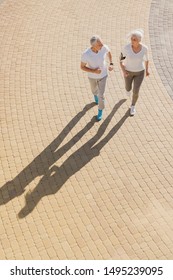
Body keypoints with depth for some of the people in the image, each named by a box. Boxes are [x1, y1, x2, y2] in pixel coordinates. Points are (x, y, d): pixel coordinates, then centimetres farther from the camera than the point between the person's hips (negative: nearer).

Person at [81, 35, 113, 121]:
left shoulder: (104, 47, -32)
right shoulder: (85, 54, -39)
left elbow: (108, 52, -4)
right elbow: (82, 67, -20)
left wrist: (111, 64, -13)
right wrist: (93, 71, -35)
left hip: (103, 74, 1)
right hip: (92, 75, 0)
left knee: (101, 95, 10)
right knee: (94, 89, 30)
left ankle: (100, 111, 38)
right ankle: (95, 94, 69)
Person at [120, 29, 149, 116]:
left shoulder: (144, 48, -22)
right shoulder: (127, 47, -26)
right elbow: (121, 60, -14)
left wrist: (147, 69, 11)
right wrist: (123, 71, -29)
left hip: (139, 72, 0)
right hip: (128, 71, 0)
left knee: (135, 92, 2)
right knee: (128, 89, 23)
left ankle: (133, 106, 35)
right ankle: (127, 87, 64)